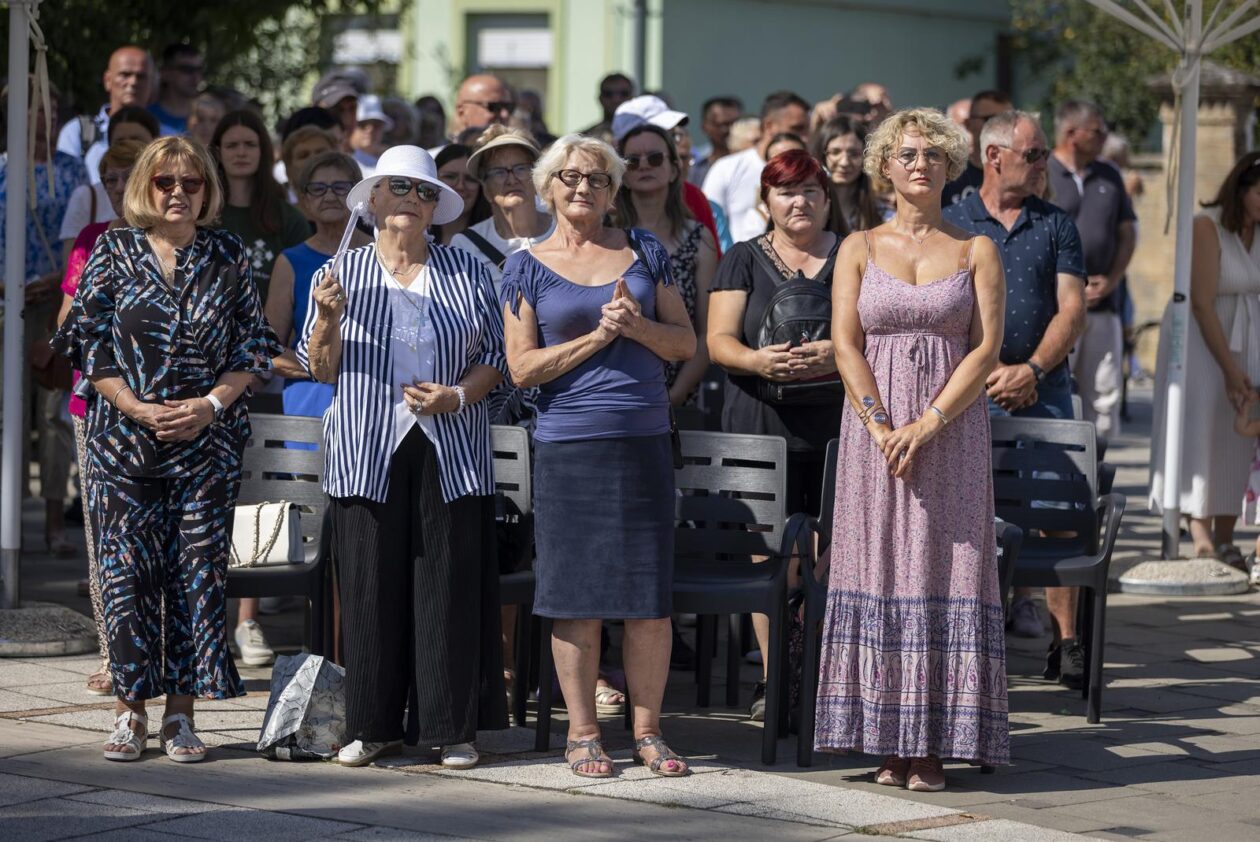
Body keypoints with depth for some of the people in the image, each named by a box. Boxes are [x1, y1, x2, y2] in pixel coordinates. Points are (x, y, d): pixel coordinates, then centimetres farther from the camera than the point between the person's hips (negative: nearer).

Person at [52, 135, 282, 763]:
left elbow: (252, 348, 7)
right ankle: (130, 708, 6)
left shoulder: (228, 258, 7)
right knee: (127, 570, -3)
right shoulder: (113, 252, 3)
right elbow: (88, 345, 0)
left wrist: (211, 404, -9)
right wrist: (139, 409, -10)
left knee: (198, 571, -1)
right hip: (123, 444, -1)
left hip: (207, 442, 1)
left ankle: (181, 712, 5)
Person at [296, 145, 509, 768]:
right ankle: (373, 726, 7)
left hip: (451, 453, 0)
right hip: (368, 454, 0)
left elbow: (496, 356, 9)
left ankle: (452, 727, 3)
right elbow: (322, 370, 7)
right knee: (371, 588, -1)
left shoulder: (467, 273, 9)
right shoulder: (341, 274, 8)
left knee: (450, 586, -3)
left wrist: (458, 396, -9)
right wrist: (327, 318, -11)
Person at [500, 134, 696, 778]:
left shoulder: (644, 252, 11)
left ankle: (647, 730, 11)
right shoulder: (528, 267, 5)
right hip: (568, 444, -2)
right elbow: (522, 367, -2)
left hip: (645, 440, 2)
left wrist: (638, 325, -8)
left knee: (651, 595, 1)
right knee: (577, 594, 0)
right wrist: (596, 337, -11)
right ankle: (582, 732, 10)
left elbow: (686, 343, 11)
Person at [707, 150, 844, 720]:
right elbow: (719, 342, 3)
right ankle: (772, 677, 4)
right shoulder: (743, 261, 11)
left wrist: (836, 355, -16)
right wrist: (759, 361, -19)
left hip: (838, 431, 0)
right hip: (763, 428, 0)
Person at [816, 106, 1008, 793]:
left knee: (943, 573, -3)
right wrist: (884, 428, -13)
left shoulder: (977, 251, 6)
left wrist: (927, 426, -13)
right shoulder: (859, 248, 8)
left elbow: (986, 349, -2)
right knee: (879, 572, -2)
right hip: (875, 423, 1)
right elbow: (846, 345, 0)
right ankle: (887, 743, 1)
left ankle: (934, 747, -2)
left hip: (953, 423, -1)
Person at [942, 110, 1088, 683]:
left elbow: (1072, 309, 3)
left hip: (1044, 390, 1)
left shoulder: (1056, 226, 11)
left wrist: (1031, 369, -11)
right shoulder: (952, 224, 6)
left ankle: (1066, 642, -4)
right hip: (969, 392, -1)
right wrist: (992, 371, -10)